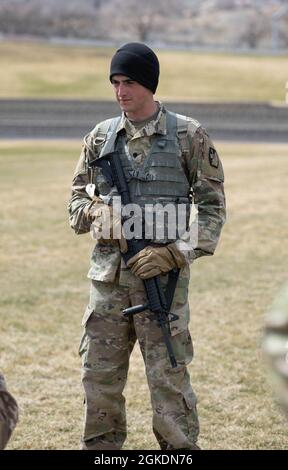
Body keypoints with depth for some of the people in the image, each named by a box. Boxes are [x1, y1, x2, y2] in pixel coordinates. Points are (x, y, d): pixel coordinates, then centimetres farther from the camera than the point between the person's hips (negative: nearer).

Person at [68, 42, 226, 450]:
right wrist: (95, 211, -8)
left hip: (161, 273, -4)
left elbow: (212, 206, -2)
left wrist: (175, 253, -14)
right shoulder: (100, 137, 8)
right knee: (99, 374, 7)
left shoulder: (188, 136, -3)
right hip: (108, 273, 4)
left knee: (168, 377, -1)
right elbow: (77, 197, 16)